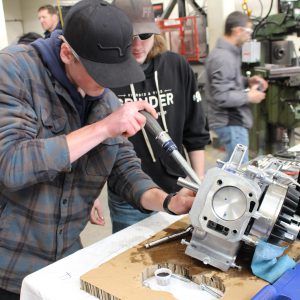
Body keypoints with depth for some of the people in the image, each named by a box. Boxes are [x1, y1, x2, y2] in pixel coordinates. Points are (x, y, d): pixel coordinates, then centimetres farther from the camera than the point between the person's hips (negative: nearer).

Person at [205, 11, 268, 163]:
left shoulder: (227, 52, 11)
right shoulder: (223, 58, -22)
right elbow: (222, 97, -27)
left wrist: (247, 81, 9)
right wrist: (249, 97, -15)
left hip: (232, 120, 11)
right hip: (230, 123, -11)